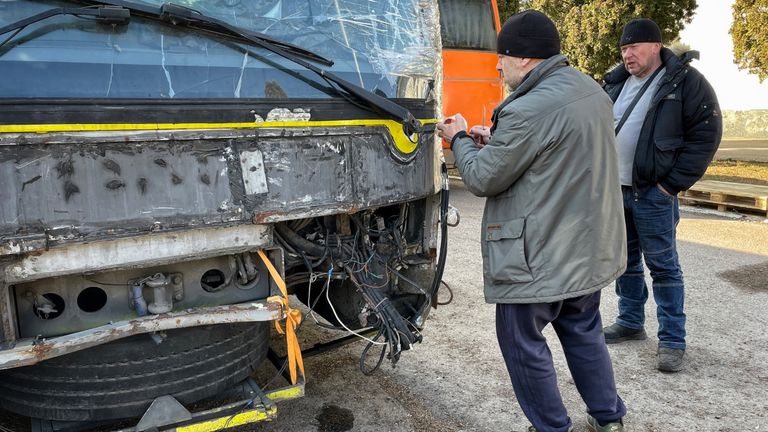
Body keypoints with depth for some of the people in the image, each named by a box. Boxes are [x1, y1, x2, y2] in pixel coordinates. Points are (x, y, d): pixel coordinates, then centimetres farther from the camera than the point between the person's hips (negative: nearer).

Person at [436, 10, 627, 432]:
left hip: (539, 258, -9)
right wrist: (496, 140, 11)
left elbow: (482, 179, -15)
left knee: (523, 343, 9)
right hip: (589, 247, 9)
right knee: (583, 333, 24)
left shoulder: (528, 110, -24)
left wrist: (460, 139, 2)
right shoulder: (591, 90, 6)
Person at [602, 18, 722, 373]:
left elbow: (706, 133, -9)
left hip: (652, 193, -6)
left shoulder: (685, 81, -5)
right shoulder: (616, 82, 12)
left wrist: (674, 183, -13)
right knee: (625, 260, 15)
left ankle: (672, 341, 9)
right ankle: (630, 322, 30)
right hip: (613, 190, 6)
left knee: (662, 265, -1)